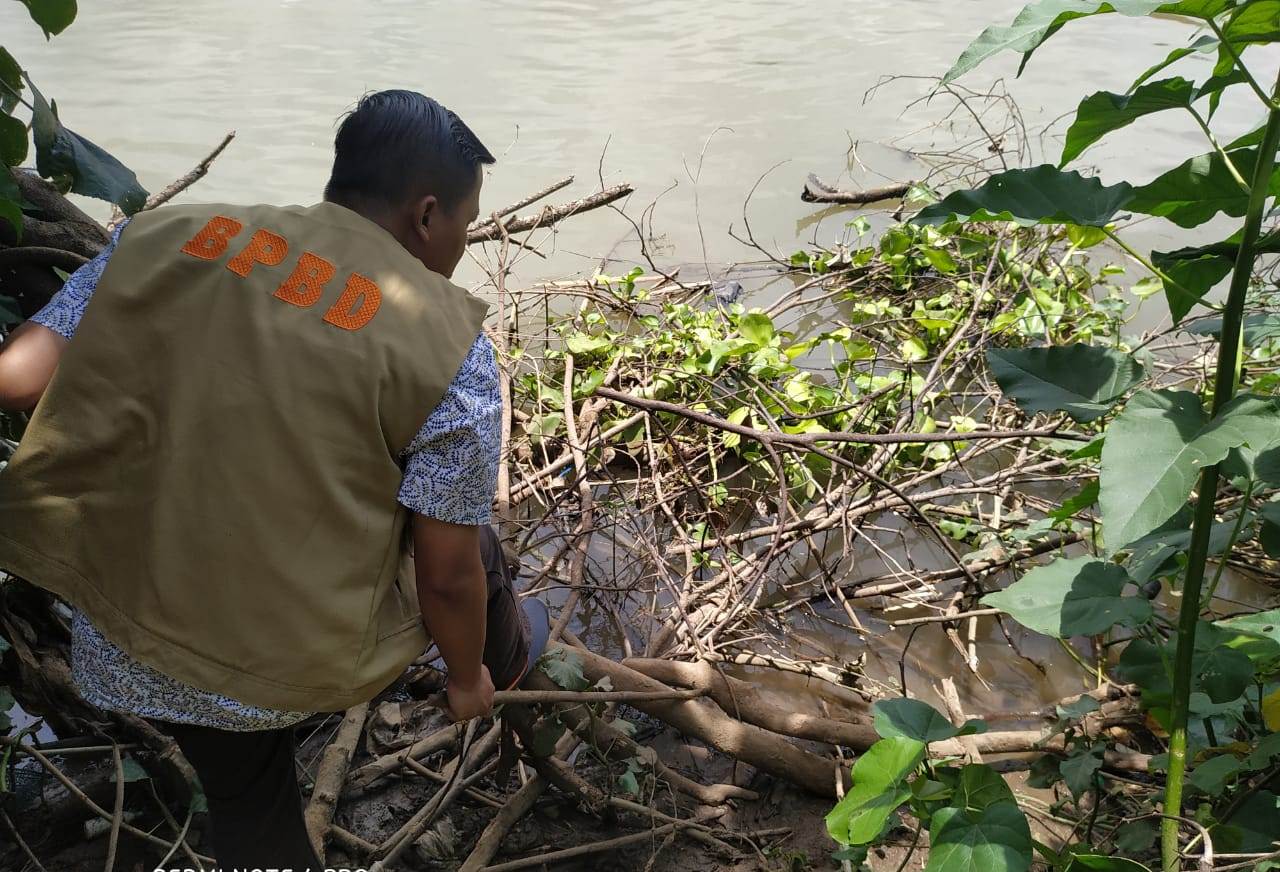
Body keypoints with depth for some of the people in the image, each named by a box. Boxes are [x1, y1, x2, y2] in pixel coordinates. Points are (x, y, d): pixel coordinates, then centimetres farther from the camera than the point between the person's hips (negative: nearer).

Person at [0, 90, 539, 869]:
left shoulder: (162, 236, -4)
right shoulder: (448, 349, -16)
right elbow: (448, 576, -12)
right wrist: (469, 675, 9)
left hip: (128, 650, 4)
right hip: (300, 661, -3)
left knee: (250, 803, 32)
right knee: (478, 559, 27)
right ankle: (507, 666, 58)